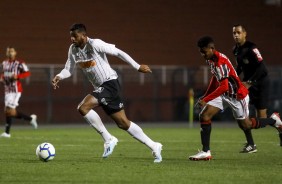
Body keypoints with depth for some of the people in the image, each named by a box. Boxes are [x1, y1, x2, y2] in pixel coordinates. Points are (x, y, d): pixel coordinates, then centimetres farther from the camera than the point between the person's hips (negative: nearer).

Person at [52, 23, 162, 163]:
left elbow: (118, 52, -13)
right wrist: (59, 77, -11)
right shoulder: (73, 49, 6)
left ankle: (108, 139, -12)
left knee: (83, 108, -23)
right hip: (100, 88, 8)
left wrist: (137, 67, -12)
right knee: (123, 123, 7)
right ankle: (154, 146, 16)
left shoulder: (95, 44, -16)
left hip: (110, 83, -8)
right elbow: (68, 69, 11)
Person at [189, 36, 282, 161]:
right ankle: (206, 152, -6)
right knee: (204, 116, -8)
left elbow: (224, 87, -35)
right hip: (224, 94, 8)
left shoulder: (221, 62, -30)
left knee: (246, 125, 5)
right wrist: (205, 96, 15)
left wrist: (206, 100, -35)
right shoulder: (210, 59, 0)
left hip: (237, 95, -8)